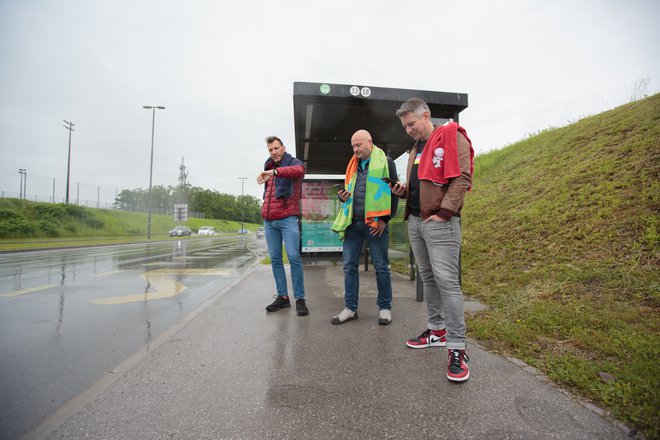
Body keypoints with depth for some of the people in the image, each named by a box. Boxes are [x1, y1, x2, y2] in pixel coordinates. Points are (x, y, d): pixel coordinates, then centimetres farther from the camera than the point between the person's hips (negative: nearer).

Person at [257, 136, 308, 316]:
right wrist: (265, 211, 13)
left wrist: (274, 172, -40)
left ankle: (300, 299, -2)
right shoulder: (268, 167, 19)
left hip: (288, 218, -6)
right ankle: (282, 296, 16)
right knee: (275, 259, 7)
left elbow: (298, 170, -27)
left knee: (294, 257, -11)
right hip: (269, 220, 6)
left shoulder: (294, 163, 0)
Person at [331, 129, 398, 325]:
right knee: (349, 266, 5)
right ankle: (350, 308, 15)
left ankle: (385, 307, 17)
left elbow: (393, 192, -4)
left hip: (375, 223, -5)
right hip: (352, 223, 6)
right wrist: (343, 196, 3)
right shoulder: (353, 165, 19)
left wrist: (385, 219, -11)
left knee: (381, 266, 4)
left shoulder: (385, 162, 1)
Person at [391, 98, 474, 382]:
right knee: (428, 278, 13)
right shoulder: (416, 149, 22)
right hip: (415, 221, 8)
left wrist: (444, 212, -18)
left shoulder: (451, 137, -2)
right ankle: (437, 330, 27)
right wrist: (402, 191, 6)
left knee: (446, 280, -10)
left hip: (439, 222, -8)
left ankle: (457, 348, 0)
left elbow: (462, 177, -12)